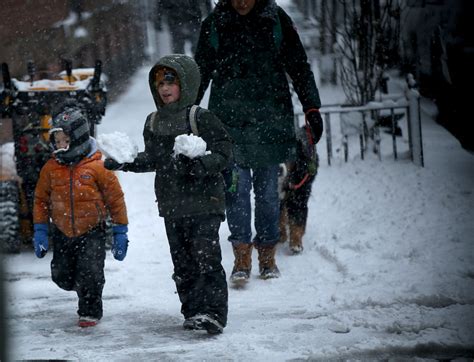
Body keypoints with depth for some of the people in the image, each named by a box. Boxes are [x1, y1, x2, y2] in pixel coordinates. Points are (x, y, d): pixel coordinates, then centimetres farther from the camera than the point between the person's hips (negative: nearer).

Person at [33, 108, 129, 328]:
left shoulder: (98, 167, -13)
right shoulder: (51, 168, -4)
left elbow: (115, 199, -5)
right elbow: (41, 199, 7)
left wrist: (120, 233, -4)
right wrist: (40, 231, 1)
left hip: (92, 231, -4)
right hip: (62, 234, 4)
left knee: (89, 274, -11)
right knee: (62, 276, 5)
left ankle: (90, 311, 13)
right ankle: (85, 291, 36)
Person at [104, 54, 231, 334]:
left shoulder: (201, 118, -8)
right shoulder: (154, 123, 12)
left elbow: (224, 151, -10)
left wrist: (204, 164, -27)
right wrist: (125, 162, 9)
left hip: (204, 199, -6)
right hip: (171, 204, 7)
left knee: (207, 258, -14)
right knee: (182, 263, 9)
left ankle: (213, 313, -17)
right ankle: (193, 311, 16)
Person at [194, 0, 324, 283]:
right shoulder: (215, 24, 4)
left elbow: (299, 66, 6)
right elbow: (201, 73, 13)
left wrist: (312, 108, 1)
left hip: (270, 119, 0)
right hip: (230, 120, 0)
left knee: (268, 188, 3)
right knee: (236, 186, -8)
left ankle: (268, 258, 12)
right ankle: (242, 258, -6)